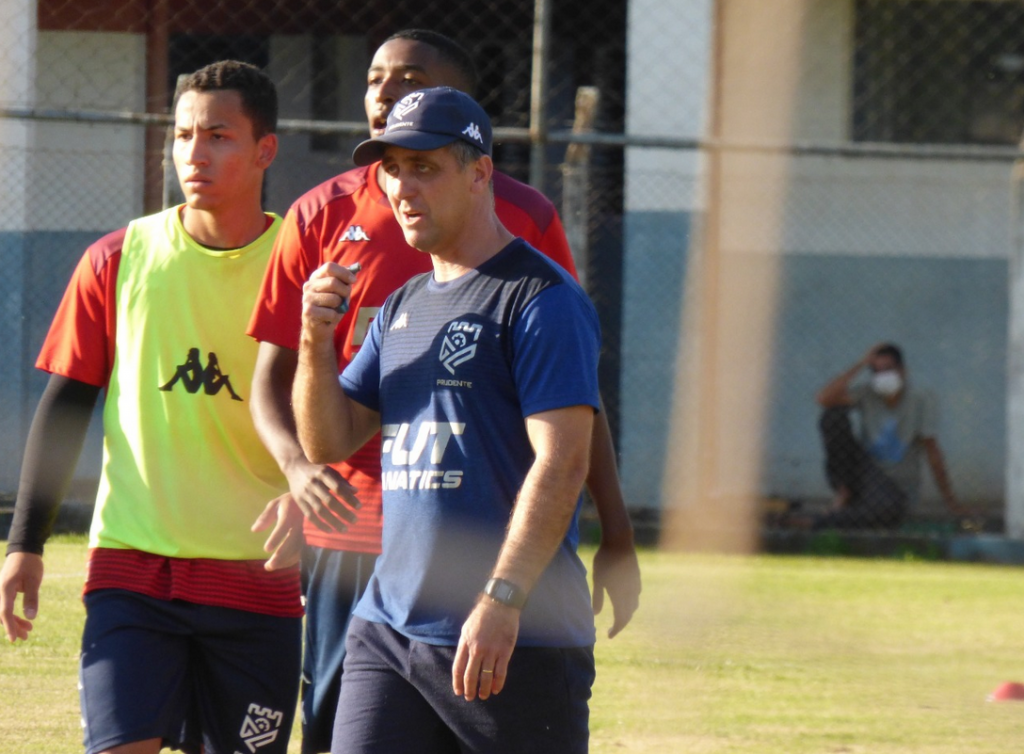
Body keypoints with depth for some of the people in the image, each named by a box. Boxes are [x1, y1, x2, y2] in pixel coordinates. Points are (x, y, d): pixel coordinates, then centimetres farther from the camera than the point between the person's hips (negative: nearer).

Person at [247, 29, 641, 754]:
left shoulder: (522, 218, 4)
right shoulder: (322, 216, 7)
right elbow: (272, 379, 8)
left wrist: (615, 534, 3)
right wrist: (297, 463, -14)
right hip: (349, 537, 1)